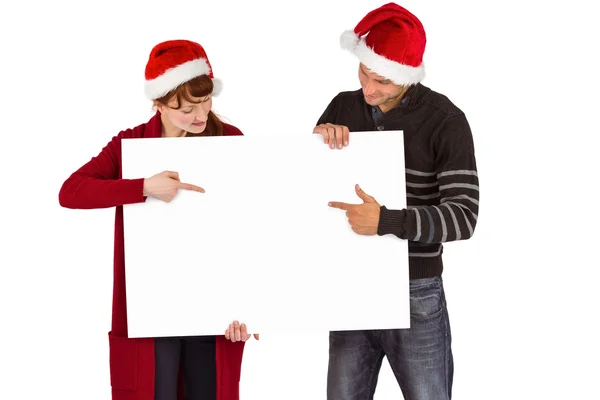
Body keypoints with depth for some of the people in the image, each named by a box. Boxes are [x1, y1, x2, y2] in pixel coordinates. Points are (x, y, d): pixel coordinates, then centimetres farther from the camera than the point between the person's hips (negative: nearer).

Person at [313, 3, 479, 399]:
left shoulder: (446, 121, -13)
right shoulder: (343, 107, 2)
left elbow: (462, 217, -19)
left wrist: (386, 221, -32)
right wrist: (316, 141, -16)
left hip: (416, 296, -4)